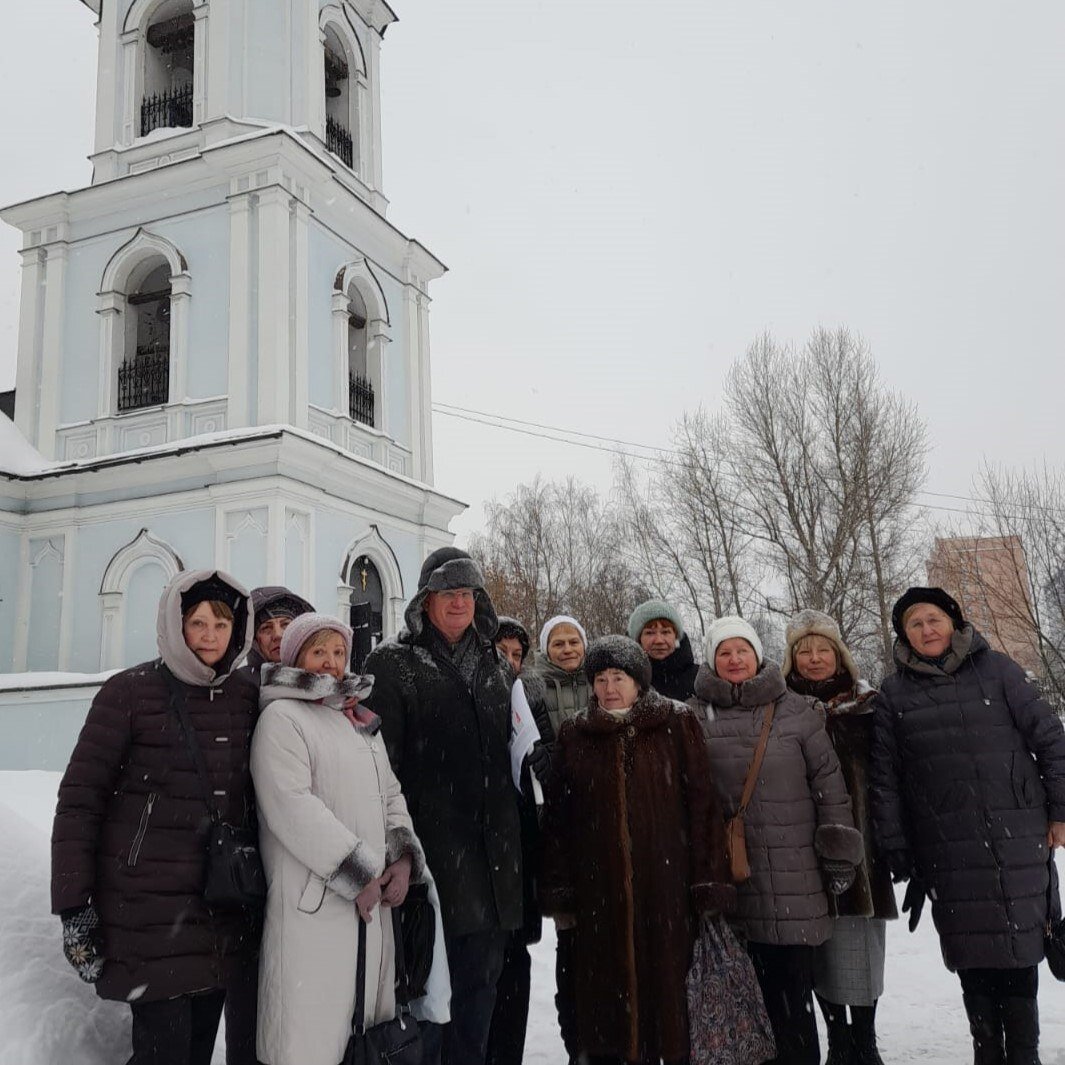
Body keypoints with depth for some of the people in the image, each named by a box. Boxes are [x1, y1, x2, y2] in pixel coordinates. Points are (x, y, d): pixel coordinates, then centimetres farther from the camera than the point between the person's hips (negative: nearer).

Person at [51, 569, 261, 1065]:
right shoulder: (129, 692, -6)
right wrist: (75, 908, -10)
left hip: (227, 918, 4)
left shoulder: (246, 697, 7)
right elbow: (79, 800, -7)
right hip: (151, 909, -4)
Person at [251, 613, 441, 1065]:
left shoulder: (361, 720, 18)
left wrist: (404, 857, 1)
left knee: (364, 1011, 13)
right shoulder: (282, 717, -6)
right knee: (310, 1028, -4)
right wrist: (359, 875, -16)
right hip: (313, 903, -7)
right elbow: (292, 806, -17)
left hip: (373, 900, 7)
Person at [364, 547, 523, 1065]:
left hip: (492, 848, 6)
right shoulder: (394, 662, -2)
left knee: (480, 981, 12)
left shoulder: (492, 666, 17)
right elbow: (380, 757, -10)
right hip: (432, 843, -5)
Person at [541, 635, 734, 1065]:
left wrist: (709, 884, -6)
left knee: (669, 987, 3)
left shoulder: (678, 725, 1)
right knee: (604, 996, 7)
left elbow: (702, 803, -2)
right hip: (599, 895, 2)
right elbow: (558, 818, 8)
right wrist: (559, 893, 5)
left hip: (666, 886, -2)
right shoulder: (574, 735, 7)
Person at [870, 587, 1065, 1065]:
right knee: (970, 954, 3)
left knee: (1018, 947, 0)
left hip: (1015, 837, -1)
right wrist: (896, 849, 2)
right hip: (944, 848, 1)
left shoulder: (995, 669, 3)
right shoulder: (894, 693, 6)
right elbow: (884, 777, 6)